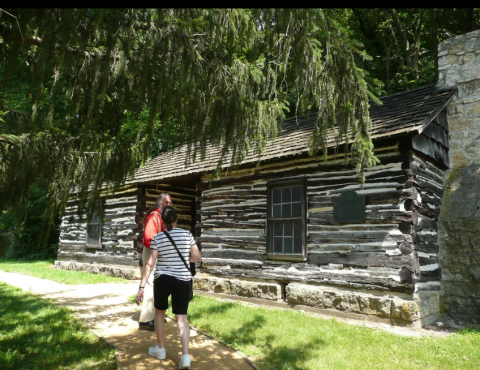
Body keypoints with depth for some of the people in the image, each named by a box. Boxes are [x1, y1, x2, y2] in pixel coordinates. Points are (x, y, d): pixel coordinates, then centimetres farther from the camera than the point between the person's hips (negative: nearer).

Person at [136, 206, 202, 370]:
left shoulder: (157, 238, -5)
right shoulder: (187, 234, -2)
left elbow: (150, 264, -10)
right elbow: (198, 257, 2)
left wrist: (141, 286, -7)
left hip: (162, 280, -1)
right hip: (183, 280, 1)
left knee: (159, 312, 22)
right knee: (181, 317, 5)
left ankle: (160, 349, 30)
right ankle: (185, 355, -6)